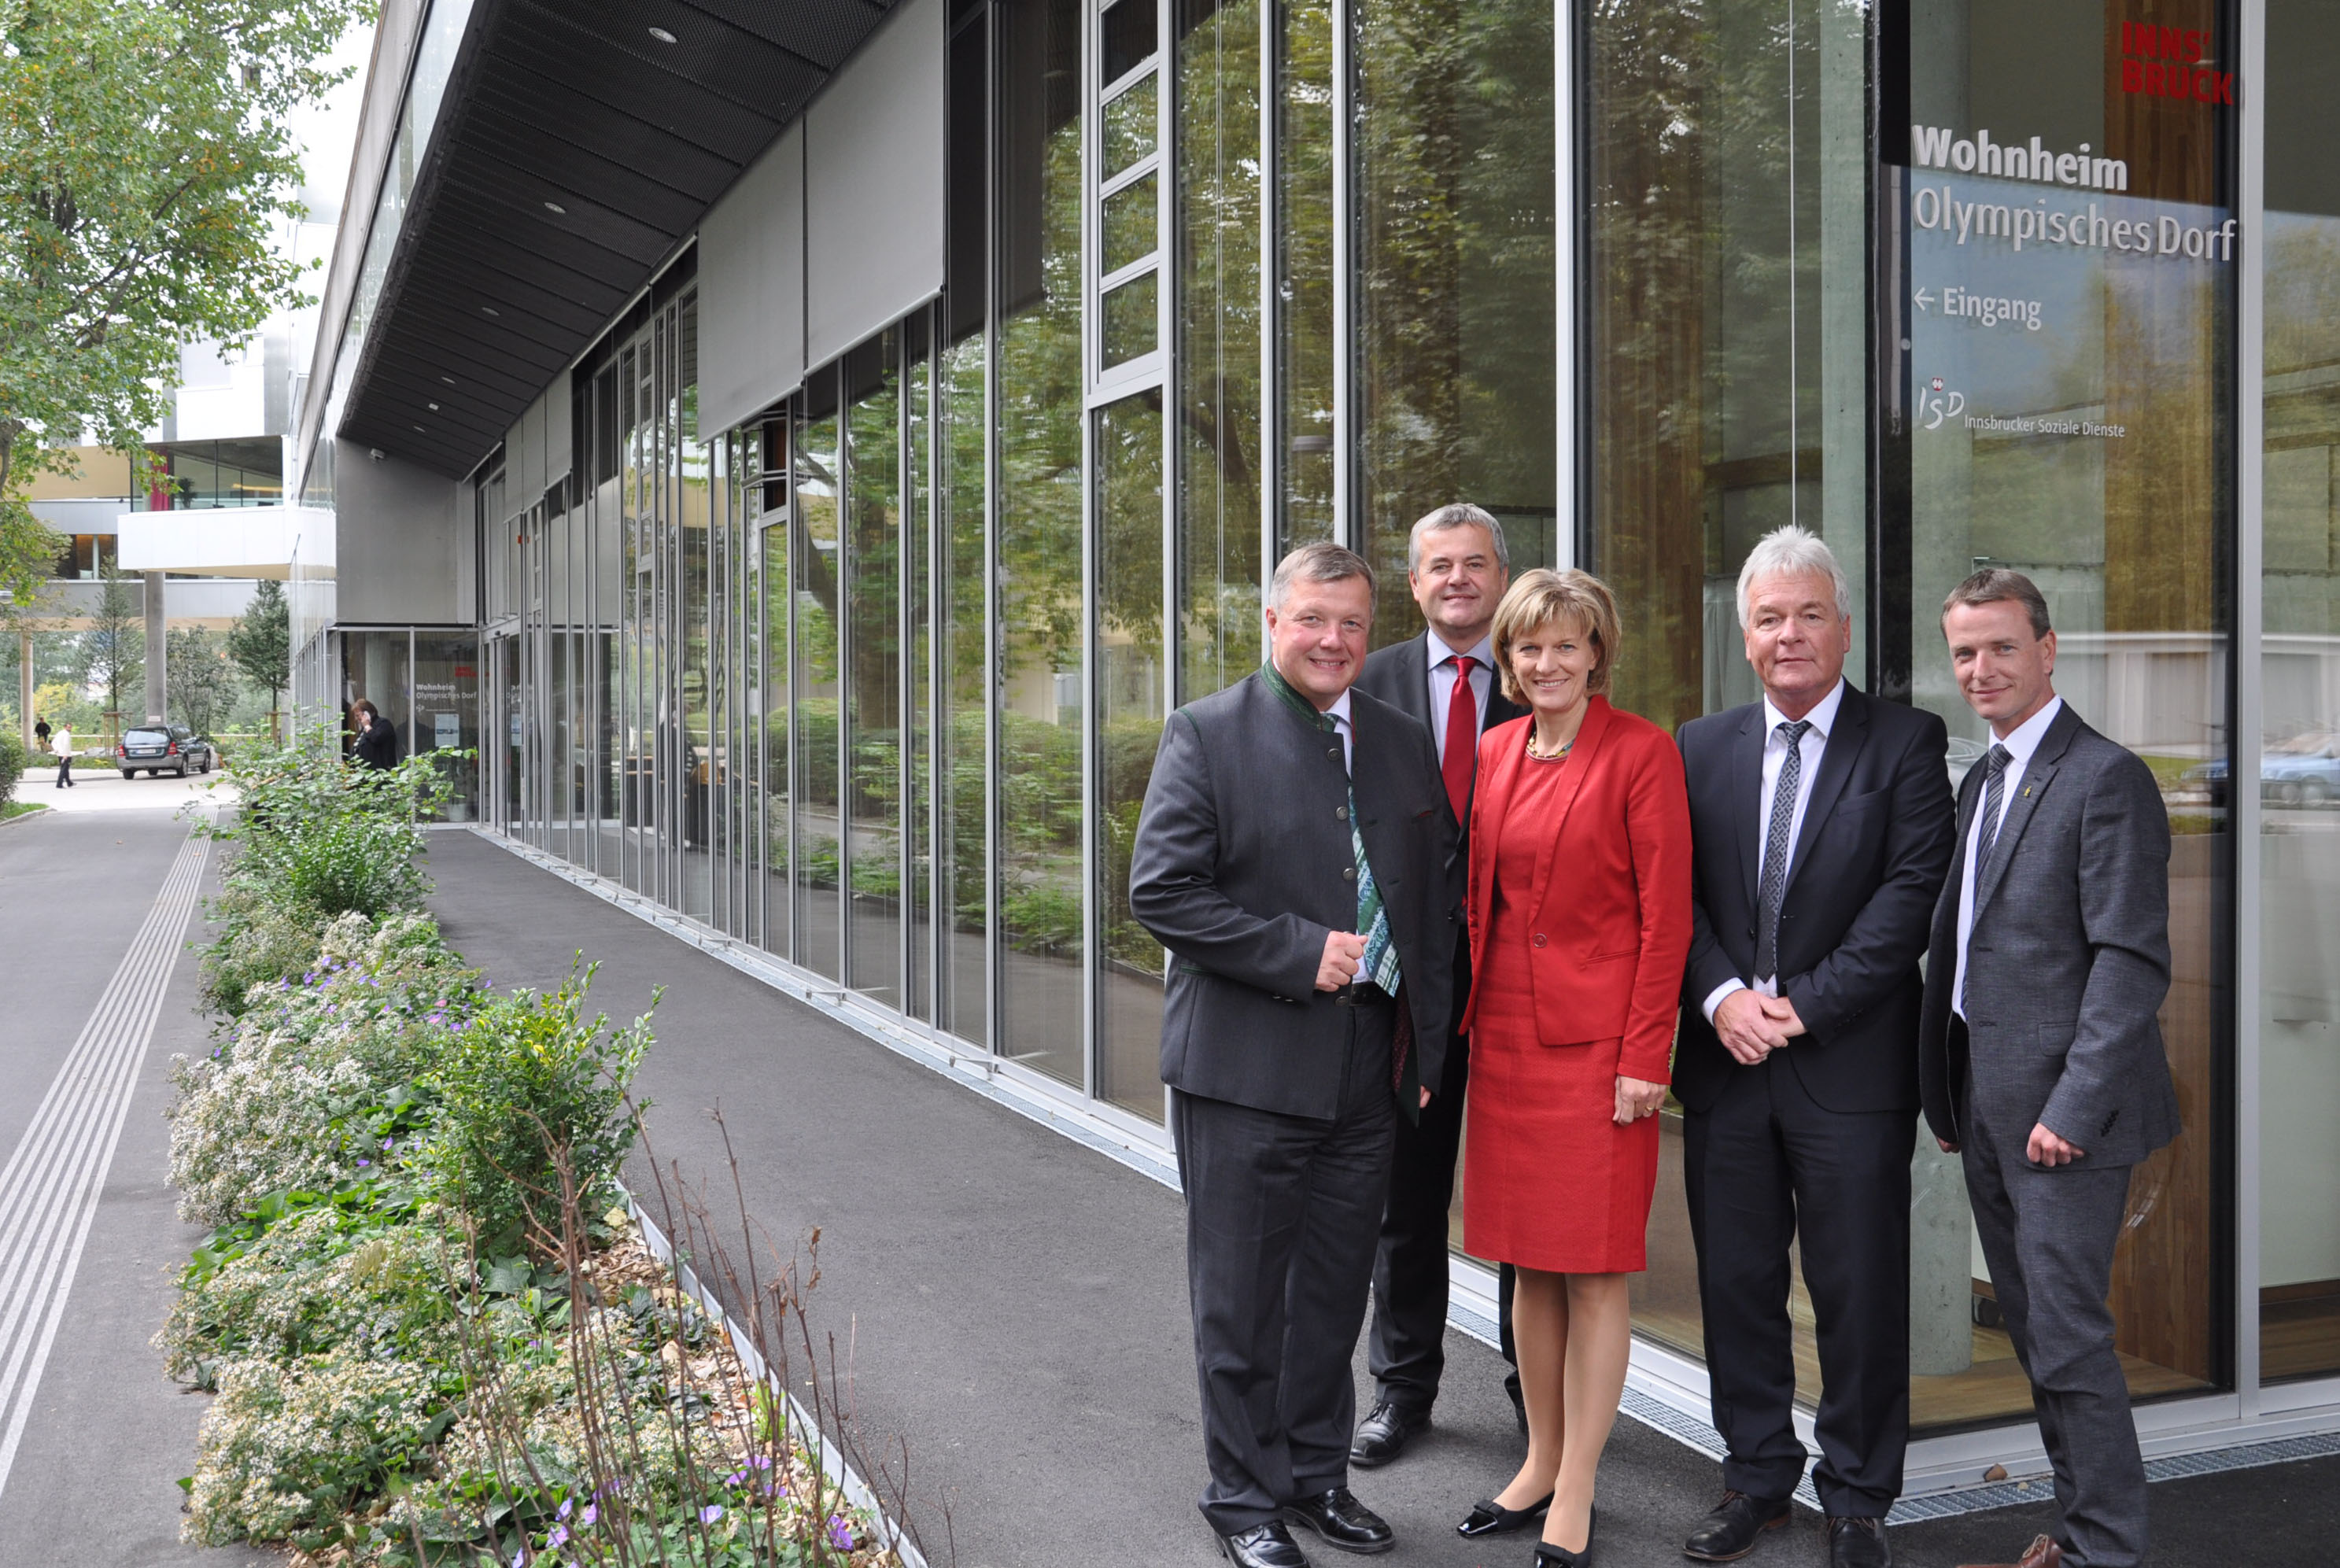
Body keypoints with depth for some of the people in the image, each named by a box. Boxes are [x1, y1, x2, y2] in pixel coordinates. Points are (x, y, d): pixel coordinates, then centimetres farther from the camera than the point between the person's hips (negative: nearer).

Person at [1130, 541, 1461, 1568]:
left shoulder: (1404, 745, 10)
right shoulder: (1206, 735, -6)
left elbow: (1436, 899, 15)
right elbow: (1161, 892, -13)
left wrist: (1427, 1044, 8)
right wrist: (1299, 952, -17)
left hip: (1368, 1071, 5)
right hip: (1247, 1069, -5)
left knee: (1335, 1291, 16)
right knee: (1241, 1299, 6)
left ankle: (1317, 1475, 32)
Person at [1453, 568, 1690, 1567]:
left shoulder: (1642, 754, -8)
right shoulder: (1492, 754, 9)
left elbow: (1665, 915, -10)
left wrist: (1643, 1058, -14)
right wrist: (1456, 1024, 10)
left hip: (1595, 1042, -6)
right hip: (1506, 1035, 6)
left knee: (1594, 1272, 1)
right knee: (1528, 1265, 13)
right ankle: (1541, 1464, 27)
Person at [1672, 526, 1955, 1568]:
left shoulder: (1905, 743, -1)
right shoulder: (1701, 749, 10)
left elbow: (1914, 892, -9)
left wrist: (1806, 1004, -14)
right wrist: (1721, 997, -10)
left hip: (1850, 1065, -3)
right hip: (1727, 1058, 3)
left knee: (1860, 1293, 5)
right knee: (1736, 1283, 11)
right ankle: (1757, 1477, 27)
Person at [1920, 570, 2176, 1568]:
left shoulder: (2107, 779, -11)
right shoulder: (1979, 782, 15)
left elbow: (2133, 962, -17)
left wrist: (2074, 1108, -20)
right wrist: (1946, 1097, 14)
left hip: (2060, 1112, -8)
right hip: (1985, 1109, 8)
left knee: (2067, 1334, -3)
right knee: (2032, 1329, 15)